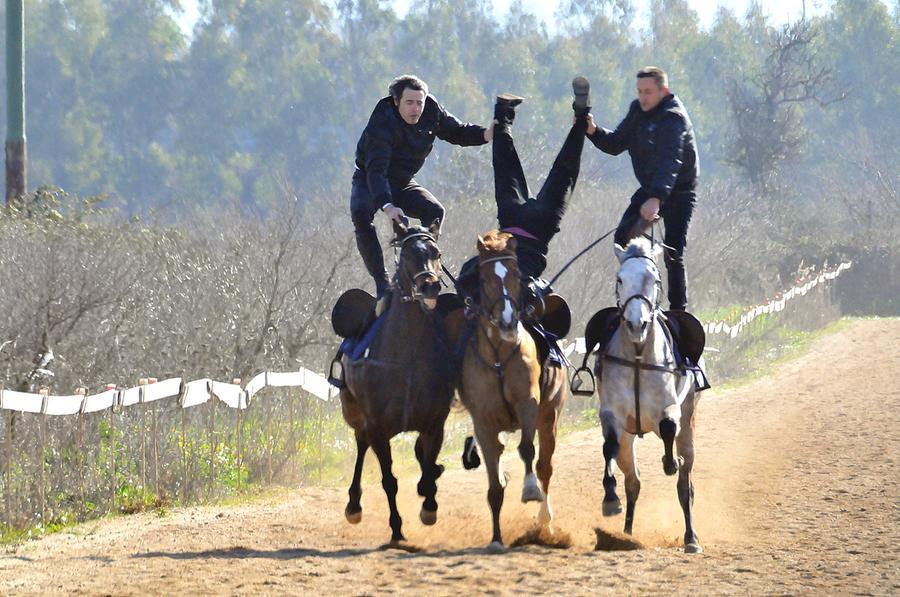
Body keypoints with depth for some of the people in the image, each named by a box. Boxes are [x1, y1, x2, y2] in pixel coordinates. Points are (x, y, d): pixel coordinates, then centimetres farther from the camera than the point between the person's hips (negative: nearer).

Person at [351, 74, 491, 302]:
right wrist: (387, 205, -55)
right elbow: (376, 170, -40)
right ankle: (381, 281, -32)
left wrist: (485, 134, -18)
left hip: (402, 184, 5)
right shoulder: (382, 123, -31)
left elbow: (458, 132, 4)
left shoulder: (431, 111, -12)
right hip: (369, 181, -5)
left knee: (434, 211, -19)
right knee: (361, 214, -34)